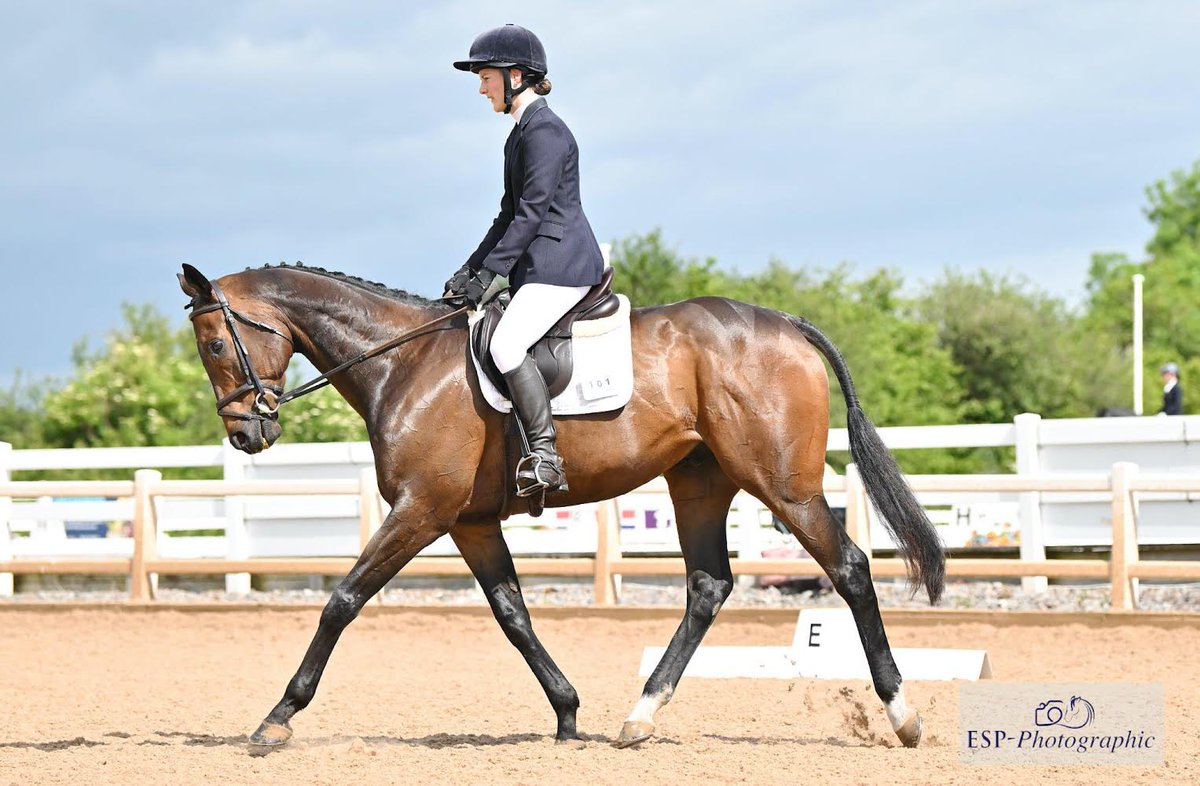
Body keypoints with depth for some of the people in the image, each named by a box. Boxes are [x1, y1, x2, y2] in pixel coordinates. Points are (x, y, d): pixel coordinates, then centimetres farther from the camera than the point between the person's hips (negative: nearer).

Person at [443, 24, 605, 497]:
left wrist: (488, 272, -18)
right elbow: (510, 214, 22)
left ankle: (546, 458, -28)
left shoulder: (544, 130, -12)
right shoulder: (521, 133, 19)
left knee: (505, 344, -26)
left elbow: (532, 212, -18)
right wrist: (469, 271, 15)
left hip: (561, 265, -11)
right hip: (539, 267, 11)